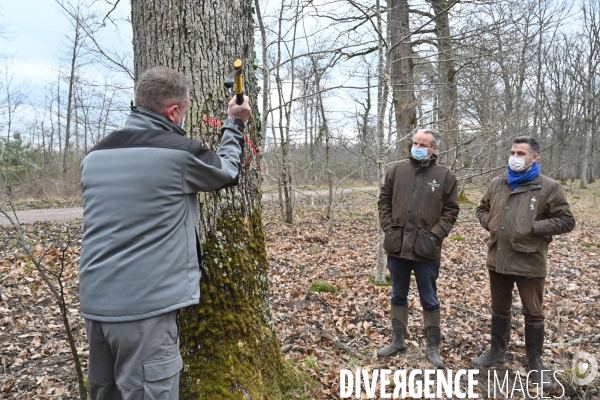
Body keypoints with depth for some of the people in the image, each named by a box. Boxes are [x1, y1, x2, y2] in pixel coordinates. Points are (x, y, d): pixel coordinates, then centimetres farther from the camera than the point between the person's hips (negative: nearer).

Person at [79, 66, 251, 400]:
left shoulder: (96, 155, 8)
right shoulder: (180, 152, -11)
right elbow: (228, 172, 8)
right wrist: (234, 124, 24)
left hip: (95, 304, 7)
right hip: (145, 307, -7)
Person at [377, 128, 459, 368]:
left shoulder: (445, 176, -1)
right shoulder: (397, 170, 5)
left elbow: (451, 210, -1)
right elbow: (384, 201, 9)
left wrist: (435, 234, -12)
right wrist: (388, 228, -2)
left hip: (426, 249, -3)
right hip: (397, 246, 3)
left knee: (430, 301, 9)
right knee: (398, 297, 16)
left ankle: (433, 348, 25)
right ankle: (398, 341, 32)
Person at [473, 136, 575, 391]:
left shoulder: (548, 187, -8)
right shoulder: (497, 184, 6)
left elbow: (566, 221, -8)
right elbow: (482, 209, 20)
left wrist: (533, 228, -17)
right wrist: (489, 223, 0)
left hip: (530, 263, -4)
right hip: (497, 259, 4)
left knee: (533, 314, 10)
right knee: (499, 309, 18)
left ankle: (535, 361, 27)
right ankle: (497, 351, 35)